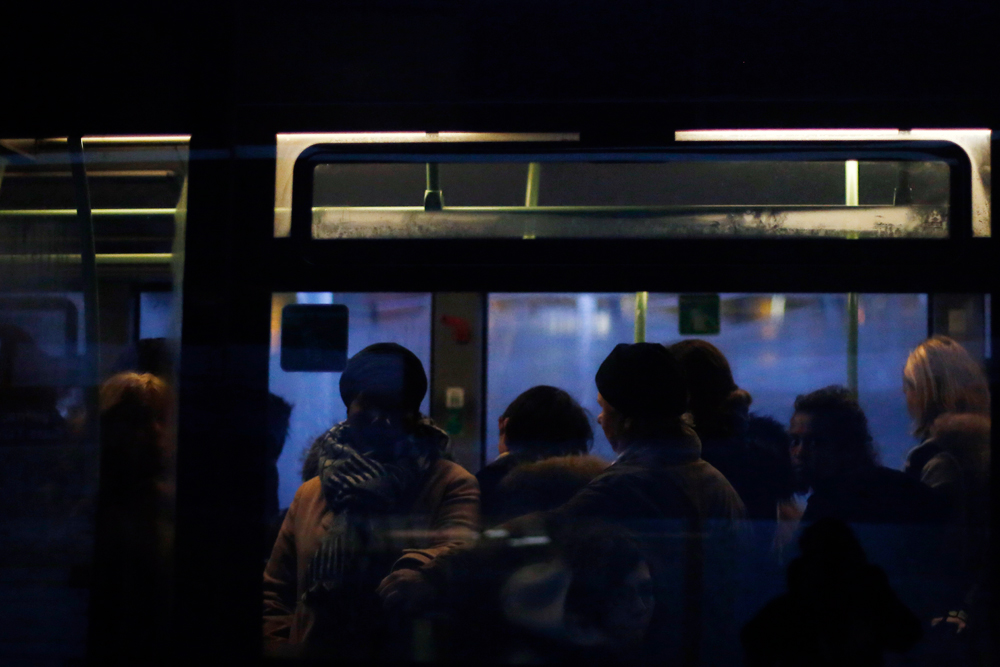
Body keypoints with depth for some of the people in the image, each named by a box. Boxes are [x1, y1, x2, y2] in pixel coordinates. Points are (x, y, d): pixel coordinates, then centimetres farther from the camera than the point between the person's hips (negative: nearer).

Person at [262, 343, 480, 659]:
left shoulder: (452, 486, -4)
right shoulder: (309, 496, 10)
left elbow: (462, 551, -24)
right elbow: (276, 594, 13)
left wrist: (417, 572, -42)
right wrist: (278, 650, -2)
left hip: (412, 655, -4)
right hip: (314, 652, 4)